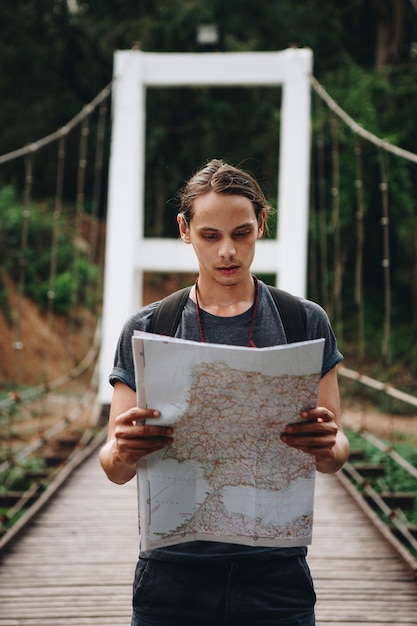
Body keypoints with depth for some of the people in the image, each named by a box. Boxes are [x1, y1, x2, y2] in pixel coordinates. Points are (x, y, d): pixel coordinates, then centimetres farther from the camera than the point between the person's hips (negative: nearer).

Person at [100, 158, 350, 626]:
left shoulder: (305, 322, 4)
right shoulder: (146, 330, 3)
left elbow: (334, 456, 5)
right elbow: (116, 470, 3)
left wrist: (325, 445, -19)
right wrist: (122, 451, -20)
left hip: (275, 574, 0)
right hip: (174, 570, 0)